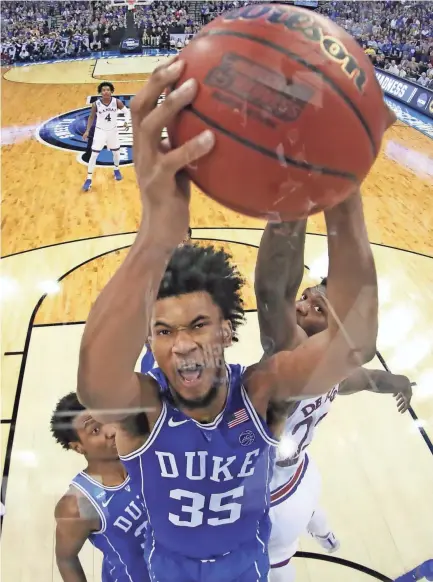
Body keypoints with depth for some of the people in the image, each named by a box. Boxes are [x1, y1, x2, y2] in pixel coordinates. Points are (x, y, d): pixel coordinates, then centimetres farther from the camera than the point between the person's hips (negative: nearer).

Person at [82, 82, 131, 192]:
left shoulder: (117, 102, -15)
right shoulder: (96, 104, -16)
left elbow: (127, 112, -2)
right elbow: (91, 117, -1)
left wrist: (127, 122, -20)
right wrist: (87, 131, -4)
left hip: (113, 131, 2)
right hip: (100, 131, -2)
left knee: (116, 152, 17)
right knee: (94, 155, -6)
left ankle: (116, 170, 47)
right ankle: (89, 179, 2)